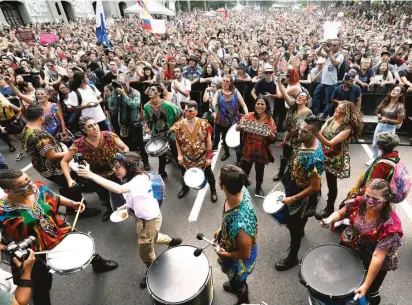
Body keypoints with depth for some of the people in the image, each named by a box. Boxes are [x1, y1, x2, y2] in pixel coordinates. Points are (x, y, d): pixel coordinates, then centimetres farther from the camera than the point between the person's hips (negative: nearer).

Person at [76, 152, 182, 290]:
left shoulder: (140, 180, -37)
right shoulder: (131, 177, -9)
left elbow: (119, 189, -55)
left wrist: (91, 175, -56)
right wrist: (128, 204, -5)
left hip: (150, 218, -9)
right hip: (140, 216, 9)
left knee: (145, 251, 10)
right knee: (151, 238, 32)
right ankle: (172, 241, 58)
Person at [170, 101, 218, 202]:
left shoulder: (204, 124, -16)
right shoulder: (179, 125, -12)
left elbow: (208, 141, -10)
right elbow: (177, 141, 1)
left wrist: (209, 156, -11)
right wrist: (179, 155, -6)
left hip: (202, 157, -2)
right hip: (186, 157, 2)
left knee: (208, 174, 16)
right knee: (185, 174, 23)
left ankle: (213, 190, 42)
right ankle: (185, 188, 54)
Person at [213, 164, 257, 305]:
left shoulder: (240, 225, -47)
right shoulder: (242, 191, -26)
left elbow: (245, 254, -28)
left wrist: (222, 253, -14)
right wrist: (221, 229, 4)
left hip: (239, 261, -6)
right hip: (233, 242, 7)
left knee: (237, 284, 29)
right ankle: (235, 284, 70)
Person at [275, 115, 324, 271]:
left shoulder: (314, 159, -38)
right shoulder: (306, 142, -10)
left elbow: (315, 187, -30)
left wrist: (293, 198, -22)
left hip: (303, 196, -8)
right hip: (296, 187, 9)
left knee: (293, 225, 10)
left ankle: (292, 258, 32)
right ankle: (300, 230, 66)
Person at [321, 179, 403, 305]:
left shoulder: (390, 224, -34)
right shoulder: (359, 202, -22)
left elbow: (378, 256, -31)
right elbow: (340, 214, -4)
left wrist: (366, 285, -27)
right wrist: (330, 220, -28)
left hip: (372, 261, -4)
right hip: (349, 246, 4)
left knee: (371, 293, 19)